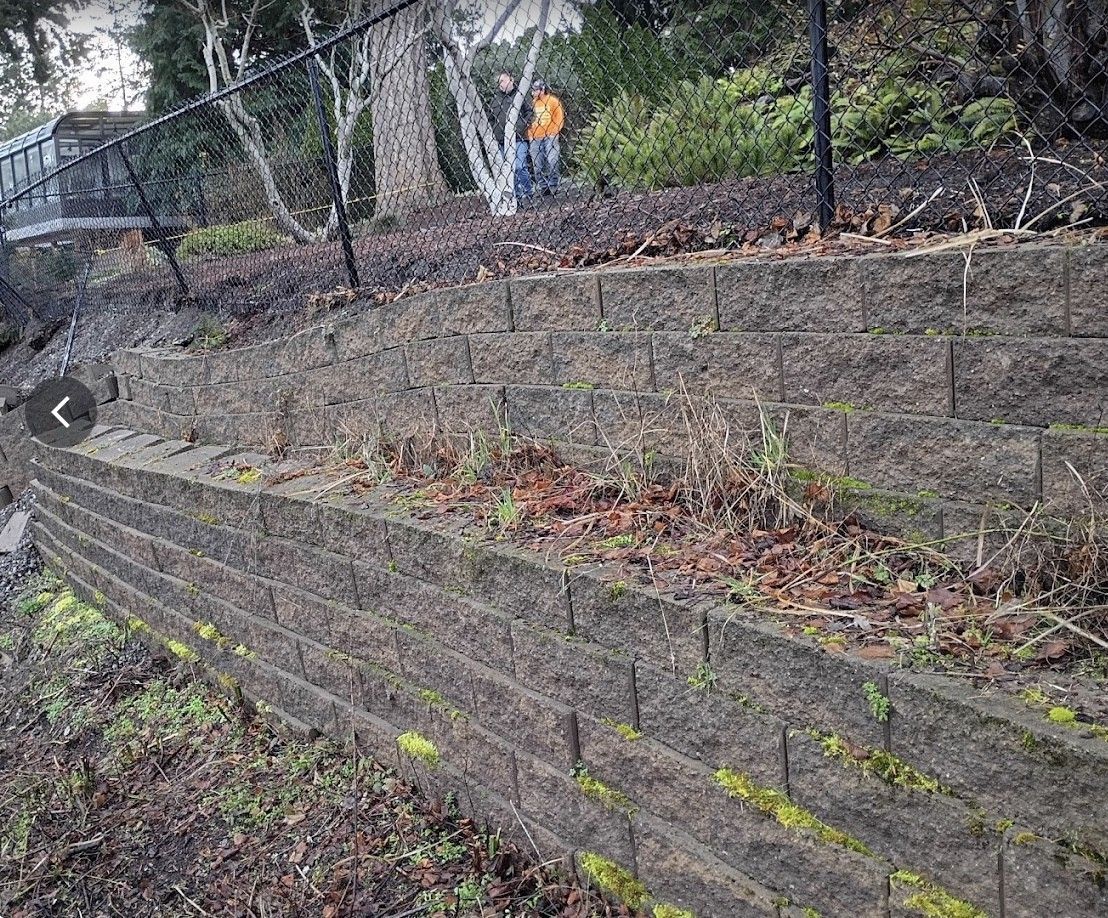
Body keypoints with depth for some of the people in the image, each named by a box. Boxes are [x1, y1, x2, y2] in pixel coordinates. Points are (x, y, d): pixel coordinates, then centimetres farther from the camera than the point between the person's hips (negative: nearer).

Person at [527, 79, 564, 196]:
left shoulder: (552, 100, 1)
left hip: (550, 136, -4)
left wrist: (555, 131, -6)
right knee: (538, 165, 2)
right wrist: (530, 135, 8)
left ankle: (554, 186, -6)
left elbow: (560, 116, 1)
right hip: (535, 138, 4)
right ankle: (543, 188, 8)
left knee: (553, 161, -12)